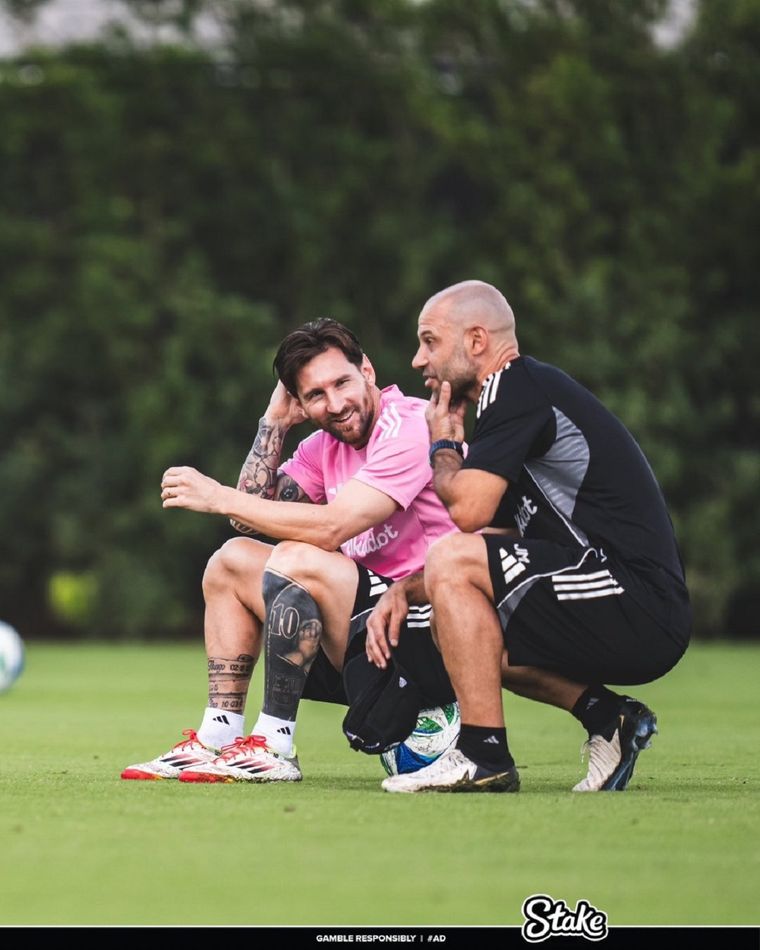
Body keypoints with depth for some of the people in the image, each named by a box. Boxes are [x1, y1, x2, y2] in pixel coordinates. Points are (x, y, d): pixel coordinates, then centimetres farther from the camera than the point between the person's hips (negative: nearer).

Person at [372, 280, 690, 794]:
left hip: (639, 606, -10)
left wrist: (442, 448, 3)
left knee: (452, 563, -16)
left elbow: (467, 510, -18)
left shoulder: (518, 387, -8)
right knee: (459, 625, 20)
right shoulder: (523, 391, 22)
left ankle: (485, 755, -15)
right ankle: (607, 717, 8)